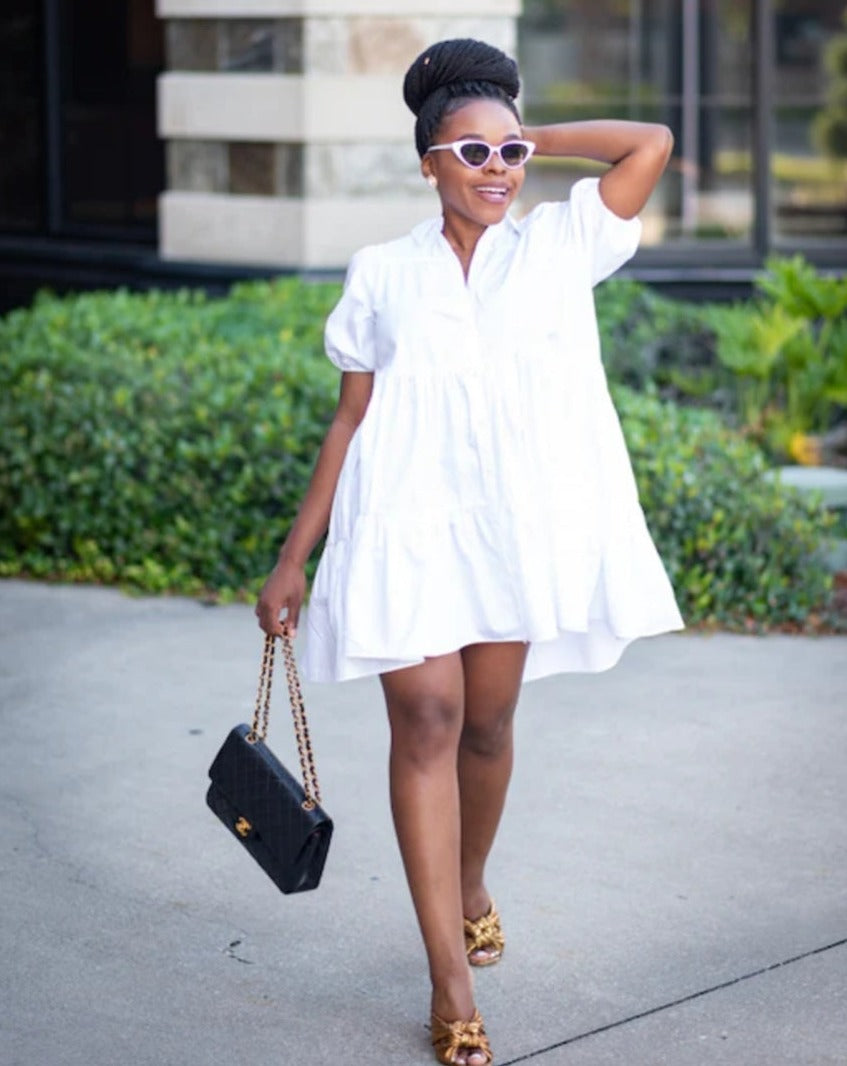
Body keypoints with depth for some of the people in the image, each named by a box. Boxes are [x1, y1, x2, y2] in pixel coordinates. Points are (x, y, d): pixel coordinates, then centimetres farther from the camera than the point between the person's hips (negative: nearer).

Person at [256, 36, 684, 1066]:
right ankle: (452, 981, -9)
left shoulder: (559, 248, 3)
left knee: (486, 724, 10)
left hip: (517, 522, 1)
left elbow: (652, 143, -5)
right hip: (407, 522, -1)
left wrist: (533, 139, 3)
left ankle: (469, 887, 40)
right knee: (425, 719, -11)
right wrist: (295, 556, 3)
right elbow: (352, 417, 5)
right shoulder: (382, 275, 3)